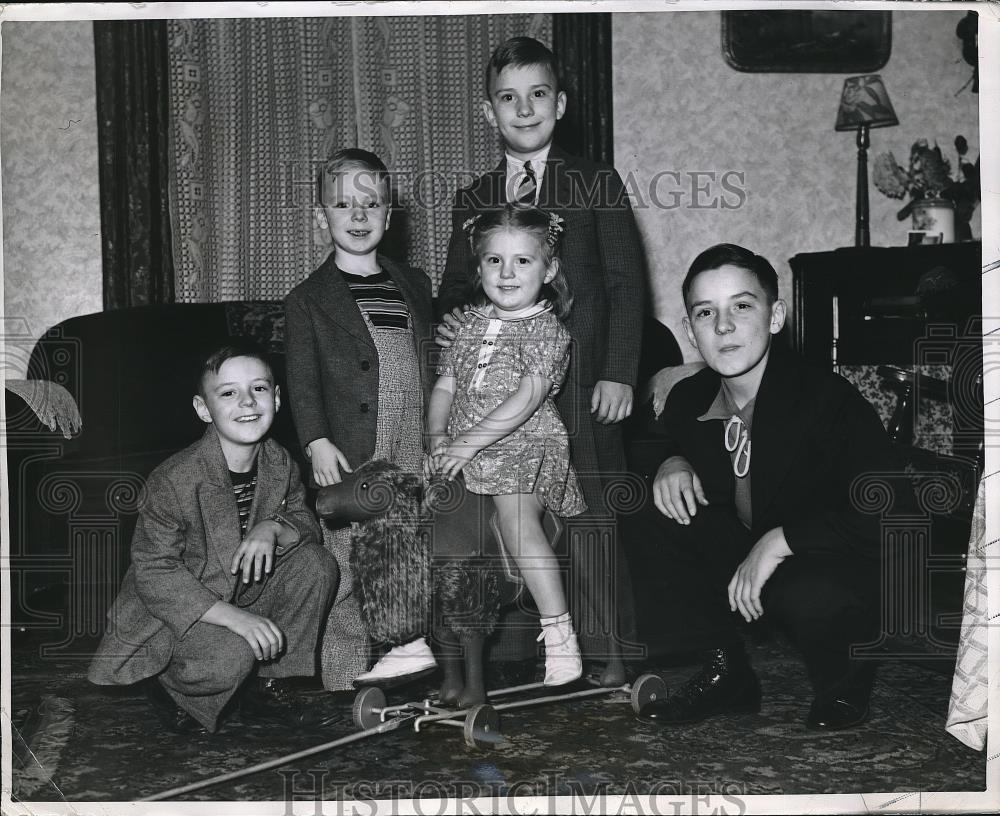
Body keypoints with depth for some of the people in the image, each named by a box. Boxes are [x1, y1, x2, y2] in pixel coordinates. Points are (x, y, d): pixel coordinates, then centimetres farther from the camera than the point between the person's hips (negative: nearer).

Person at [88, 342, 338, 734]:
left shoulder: (279, 463, -6)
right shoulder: (174, 481, -26)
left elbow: (303, 518, 5)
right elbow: (154, 574, -24)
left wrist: (272, 528, -22)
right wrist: (233, 616, -33)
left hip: (246, 594, 7)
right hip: (171, 613, -6)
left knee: (317, 564, -13)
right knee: (233, 655, -34)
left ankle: (266, 683, 3)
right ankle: (168, 686, 3)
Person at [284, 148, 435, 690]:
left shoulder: (414, 285, 15)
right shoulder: (308, 299, 1)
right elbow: (303, 379, -5)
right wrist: (317, 442, -16)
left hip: (417, 448, 4)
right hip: (350, 452, -4)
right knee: (347, 556, -2)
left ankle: (407, 643, 22)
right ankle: (347, 668, 7)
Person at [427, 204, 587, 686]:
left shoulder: (546, 330, -7)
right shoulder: (473, 324, 12)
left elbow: (526, 399, -17)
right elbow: (445, 386, 13)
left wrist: (468, 442, -21)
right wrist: (438, 438, -5)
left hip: (523, 448, -6)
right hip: (467, 454, 6)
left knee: (518, 525, -23)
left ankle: (559, 631, -17)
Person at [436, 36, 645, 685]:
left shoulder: (597, 184, 4)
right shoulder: (472, 201, 14)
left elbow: (626, 283, 1)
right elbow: (457, 286, 20)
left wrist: (619, 372, -7)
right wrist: (452, 319, -3)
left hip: (581, 383, -3)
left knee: (589, 514, -1)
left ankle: (604, 649, 10)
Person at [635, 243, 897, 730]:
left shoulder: (830, 399, -22)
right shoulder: (690, 398, -6)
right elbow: (661, 439, 16)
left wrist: (781, 539, -32)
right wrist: (671, 461, -9)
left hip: (838, 570, -5)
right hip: (742, 565, 5)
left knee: (806, 594, -39)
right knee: (659, 508, -15)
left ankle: (844, 686, 1)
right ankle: (724, 676, -1)